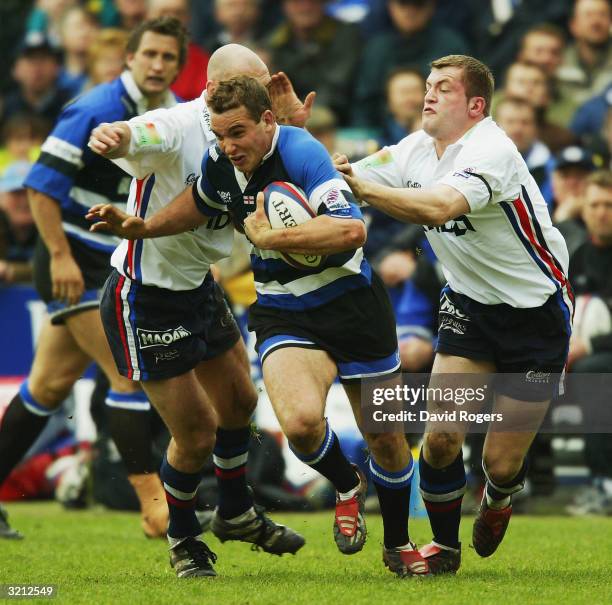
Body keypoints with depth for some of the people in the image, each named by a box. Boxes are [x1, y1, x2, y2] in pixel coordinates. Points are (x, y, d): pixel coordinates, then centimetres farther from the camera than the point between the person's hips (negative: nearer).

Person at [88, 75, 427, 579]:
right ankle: (347, 487, 8)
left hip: (350, 300, -3)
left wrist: (270, 236, -31)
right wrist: (141, 228, 14)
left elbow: (351, 230, -34)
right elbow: (200, 204, 23)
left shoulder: (302, 153, -23)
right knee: (300, 421, -26)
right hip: (283, 314, 4)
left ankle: (398, 545, 35)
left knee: (385, 438, 8)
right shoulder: (219, 161, -2)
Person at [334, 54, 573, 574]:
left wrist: (359, 185, -52)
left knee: (501, 464, -2)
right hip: (469, 302, 5)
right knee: (441, 437, -9)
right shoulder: (417, 149, -2)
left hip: (535, 311, -5)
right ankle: (444, 546, 14)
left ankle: (499, 498, 36)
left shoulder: (491, 151, -26)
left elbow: (440, 207, -44)